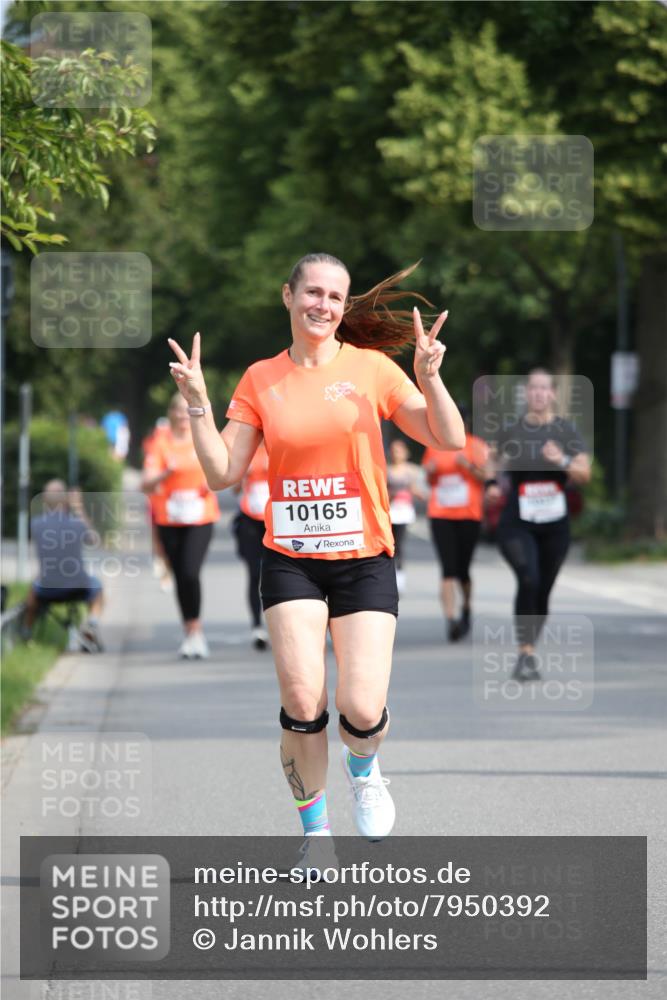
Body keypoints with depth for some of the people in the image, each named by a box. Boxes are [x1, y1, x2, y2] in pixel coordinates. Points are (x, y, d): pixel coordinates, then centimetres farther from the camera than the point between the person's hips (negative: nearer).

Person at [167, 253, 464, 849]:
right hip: (290, 561, 1)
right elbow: (223, 473, 4)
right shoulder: (261, 380, 6)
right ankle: (315, 833, 9)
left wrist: (429, 375, -17)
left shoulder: (371, 367, 1)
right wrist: (198, 403, -7)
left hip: (364, 561, -1)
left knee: (362, 714, -12)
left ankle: (364, 772, 25)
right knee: (302, 705, -13)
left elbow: (450, 440, -2)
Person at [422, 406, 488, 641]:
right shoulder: (435, 446, 11)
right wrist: (431, 471, -3)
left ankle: (466, 610, 33)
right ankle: (450, 619, -19)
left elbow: (485, 476, -3)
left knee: (462, 570, 5)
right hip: (440, 514, 1)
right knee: (448, 569, -12)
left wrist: (469, 465, -19)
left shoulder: (476, 446, 4)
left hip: (468, 514, -1)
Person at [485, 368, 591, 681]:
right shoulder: (511, 431, 1)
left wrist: (563, 461, -22)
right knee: (528, 580, -23)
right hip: (517, 524, -2)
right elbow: (495, 458, 20)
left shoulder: (566, 431, 2)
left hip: (554, 526, 2)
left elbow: (585, 474, -4)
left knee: (542, 592, 8)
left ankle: (527, 654, 25)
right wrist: (491, 482, 2)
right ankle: (526, 654, -22)